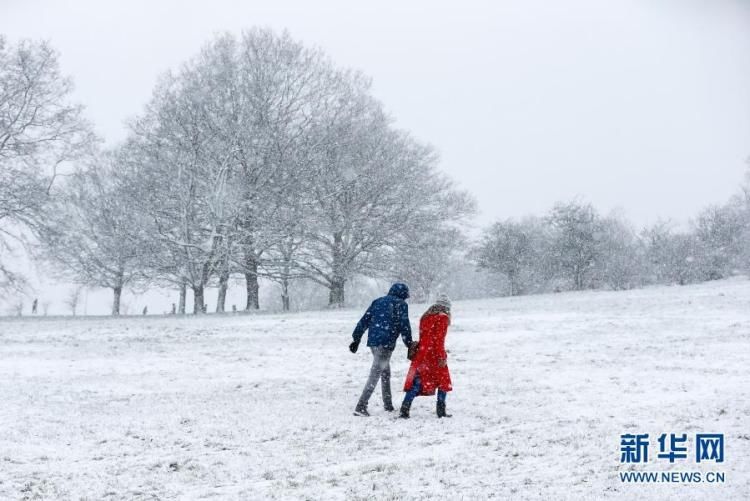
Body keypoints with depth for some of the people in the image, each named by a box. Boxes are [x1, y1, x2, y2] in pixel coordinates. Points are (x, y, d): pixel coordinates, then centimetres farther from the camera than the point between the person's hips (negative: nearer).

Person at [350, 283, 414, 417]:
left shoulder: (378, 302, 19)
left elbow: (364, 321, 16)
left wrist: (356, 339, 18)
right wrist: (409, 344, 3)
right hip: (386, 343, -7)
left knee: (385, 372, 22)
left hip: (373, 341, 7)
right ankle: (361, 406, -17)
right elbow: (404, 325, -3)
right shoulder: (401, 304, 2)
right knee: (375, 375, -9)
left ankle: (388, 405, 29)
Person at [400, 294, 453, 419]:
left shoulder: (425, 316, 16)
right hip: (434, 355, -6)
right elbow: (439, 339, -14)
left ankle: (404, 410, -7)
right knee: (443, 382, 11)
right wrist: (441, 356, -14)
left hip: (420, 353, 6)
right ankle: (441, 411, 10)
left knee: (416, 382, 4)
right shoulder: (442, 318, -6)